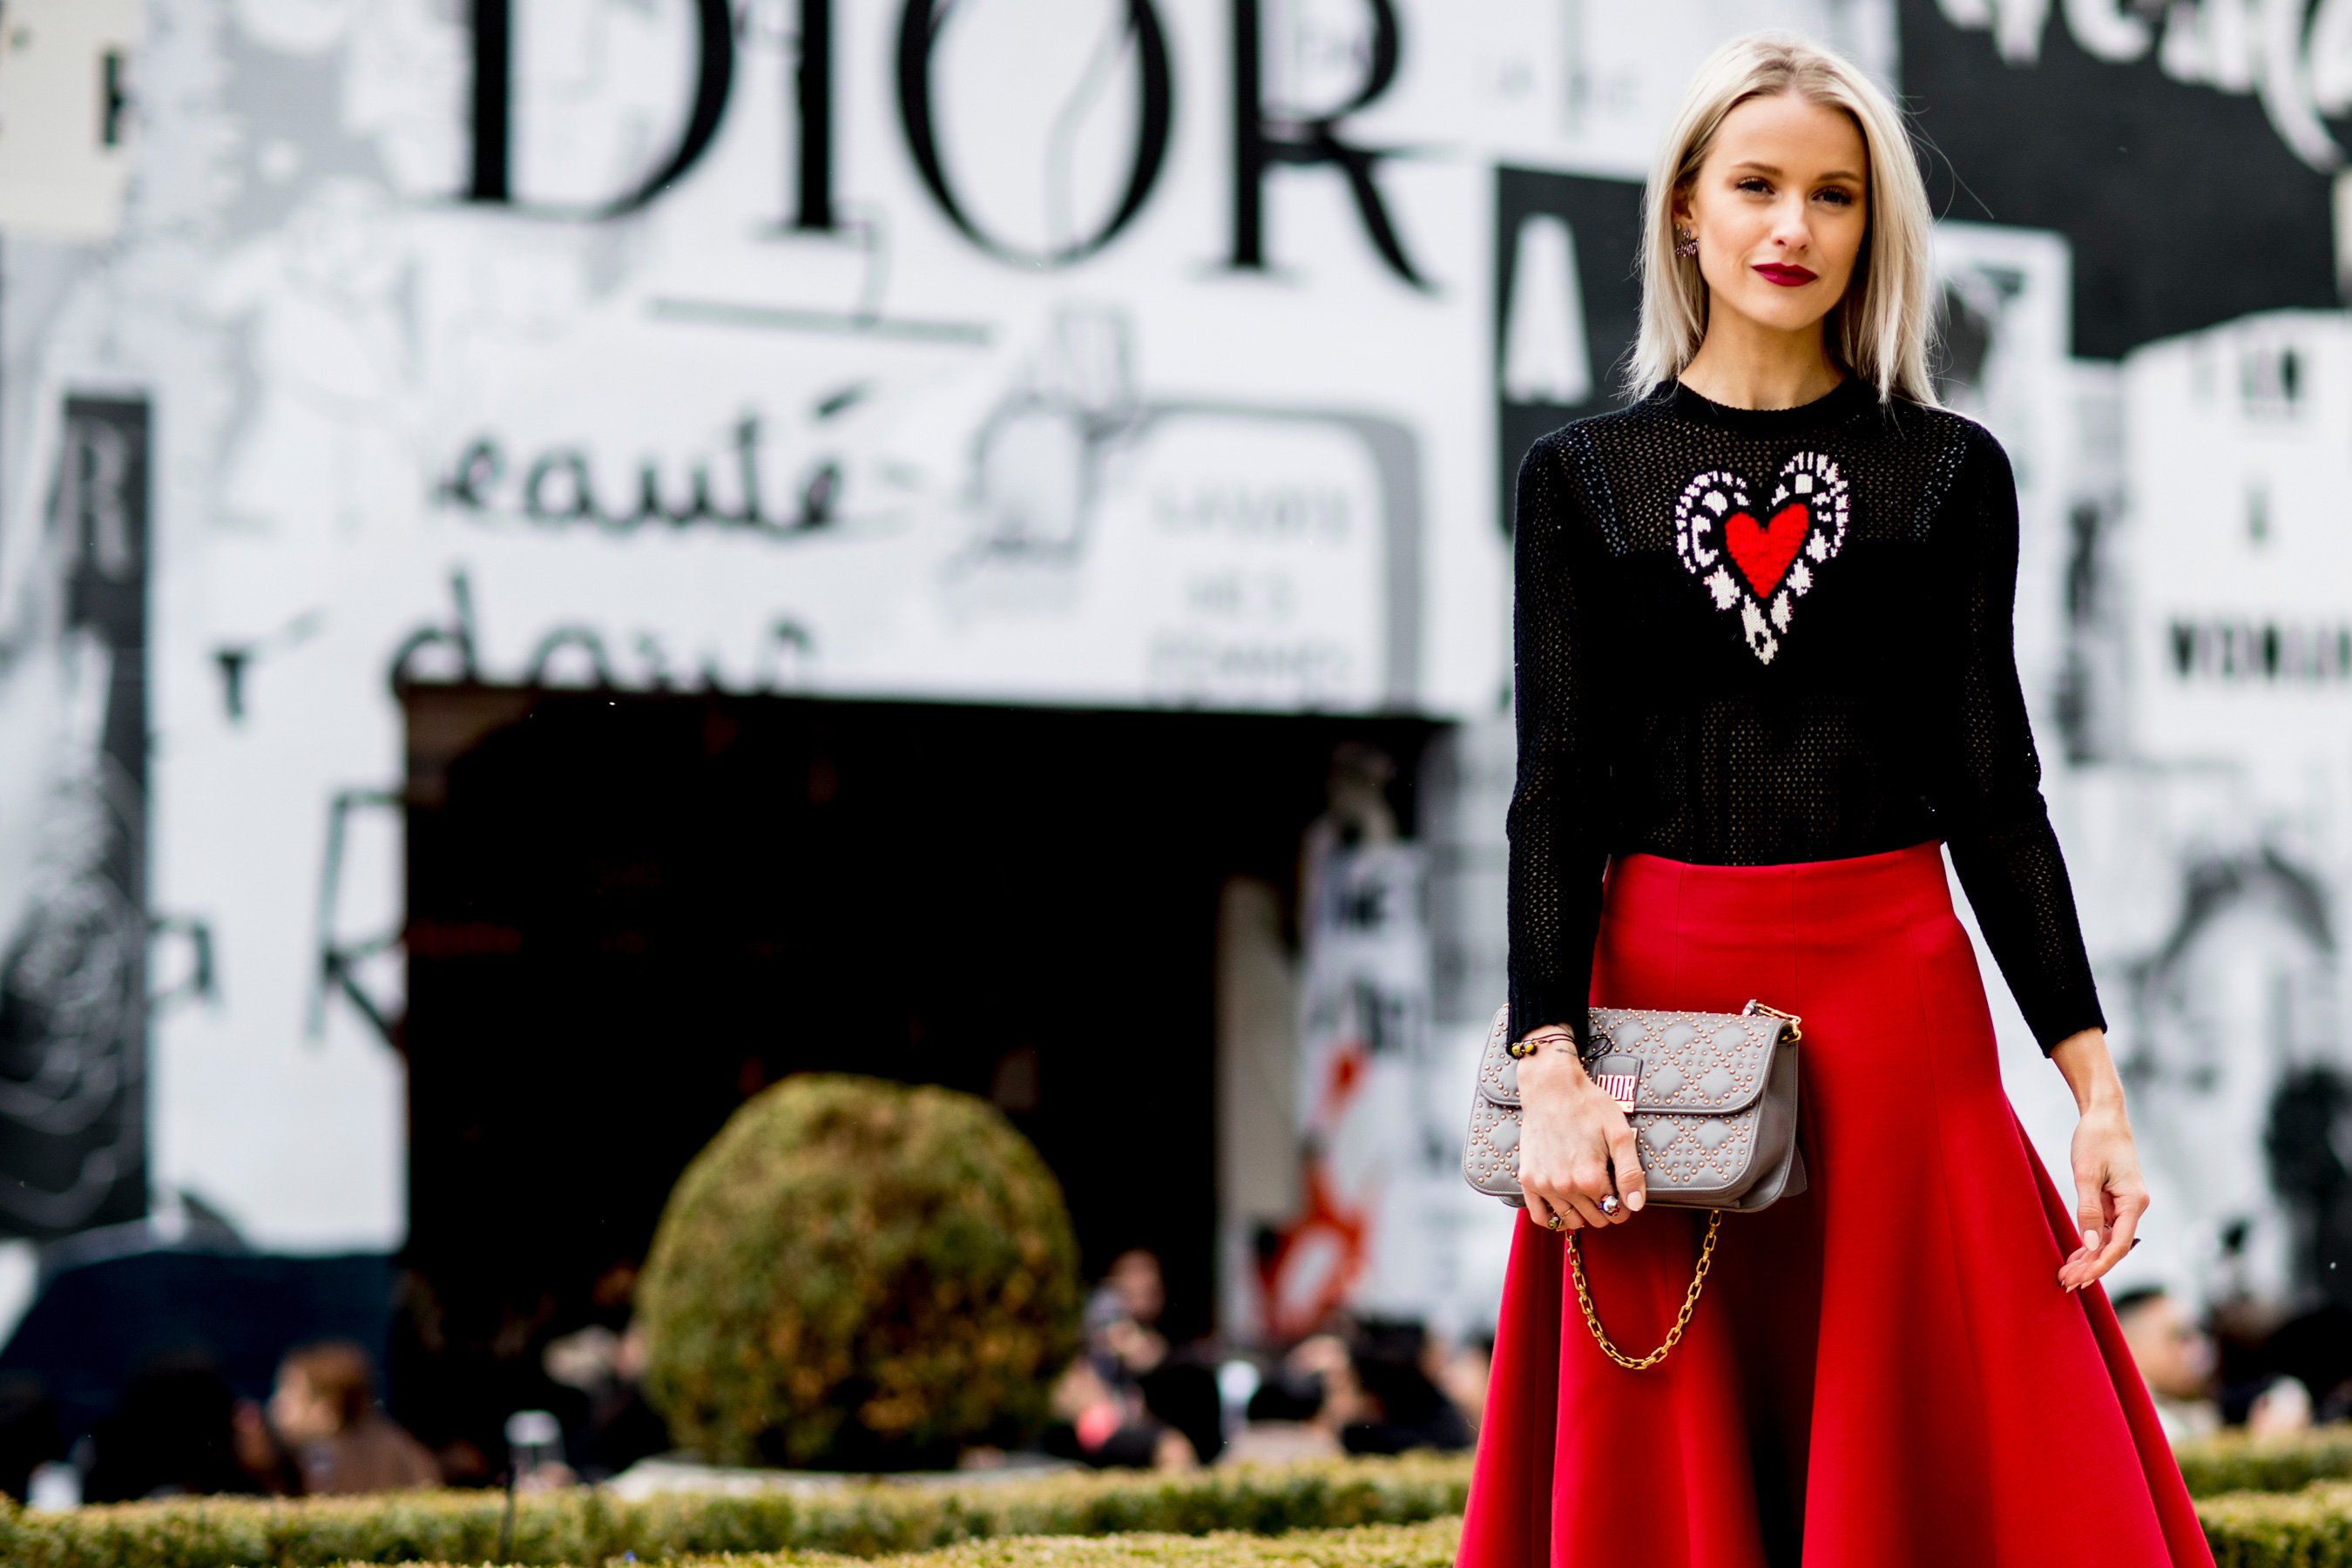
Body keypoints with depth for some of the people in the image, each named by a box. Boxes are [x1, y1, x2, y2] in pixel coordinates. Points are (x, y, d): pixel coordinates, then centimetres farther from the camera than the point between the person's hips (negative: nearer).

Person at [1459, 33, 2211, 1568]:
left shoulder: (1949, 472, 7)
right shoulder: (1586, 475, 7)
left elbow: (1996, 787, 5)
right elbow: (1556, 791, 2)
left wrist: (2097, 1086, -2)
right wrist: (1553, 1066, -11)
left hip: (1896, 1004, 0)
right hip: (1659, 994, 0)